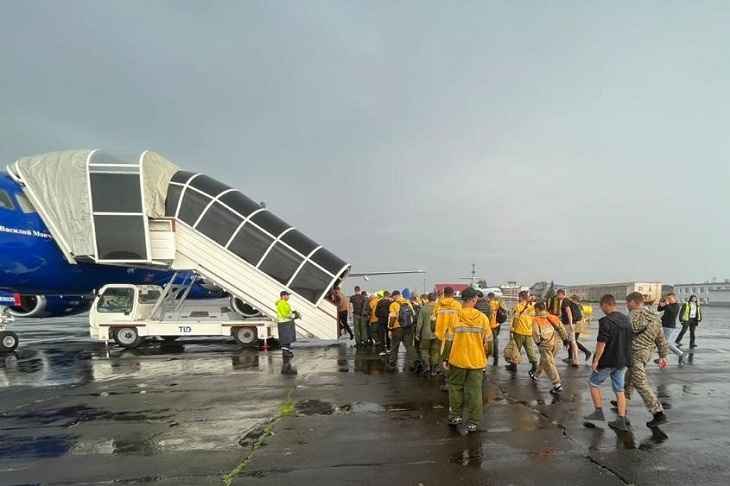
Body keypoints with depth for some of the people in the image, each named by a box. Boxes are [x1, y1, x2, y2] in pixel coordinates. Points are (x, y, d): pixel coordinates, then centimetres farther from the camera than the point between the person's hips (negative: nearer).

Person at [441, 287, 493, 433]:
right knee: (475, 391, 8)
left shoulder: (455, 317, -10)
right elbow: (488, 341, 1)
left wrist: (444, 358, 4)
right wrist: (485, 356, 18)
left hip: (458, 360, 0)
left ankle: (455, 416, 25)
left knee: (456, 387, 17)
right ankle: (473, 422, 13)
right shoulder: (483, 318, -7)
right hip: (477, 361, 1)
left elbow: (448, 340, -7)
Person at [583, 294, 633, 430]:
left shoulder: (606, 321, -19)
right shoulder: (626, 320, 6)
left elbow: (601, 343, -22)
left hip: (608, 361, -7)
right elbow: (629, 340, 15)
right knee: (620, 390, 11)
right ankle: (621, 421, 12)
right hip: (623, 361, 7)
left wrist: (596, 360, -16)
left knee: (593, 383, 12)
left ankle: (599, 412, 13)